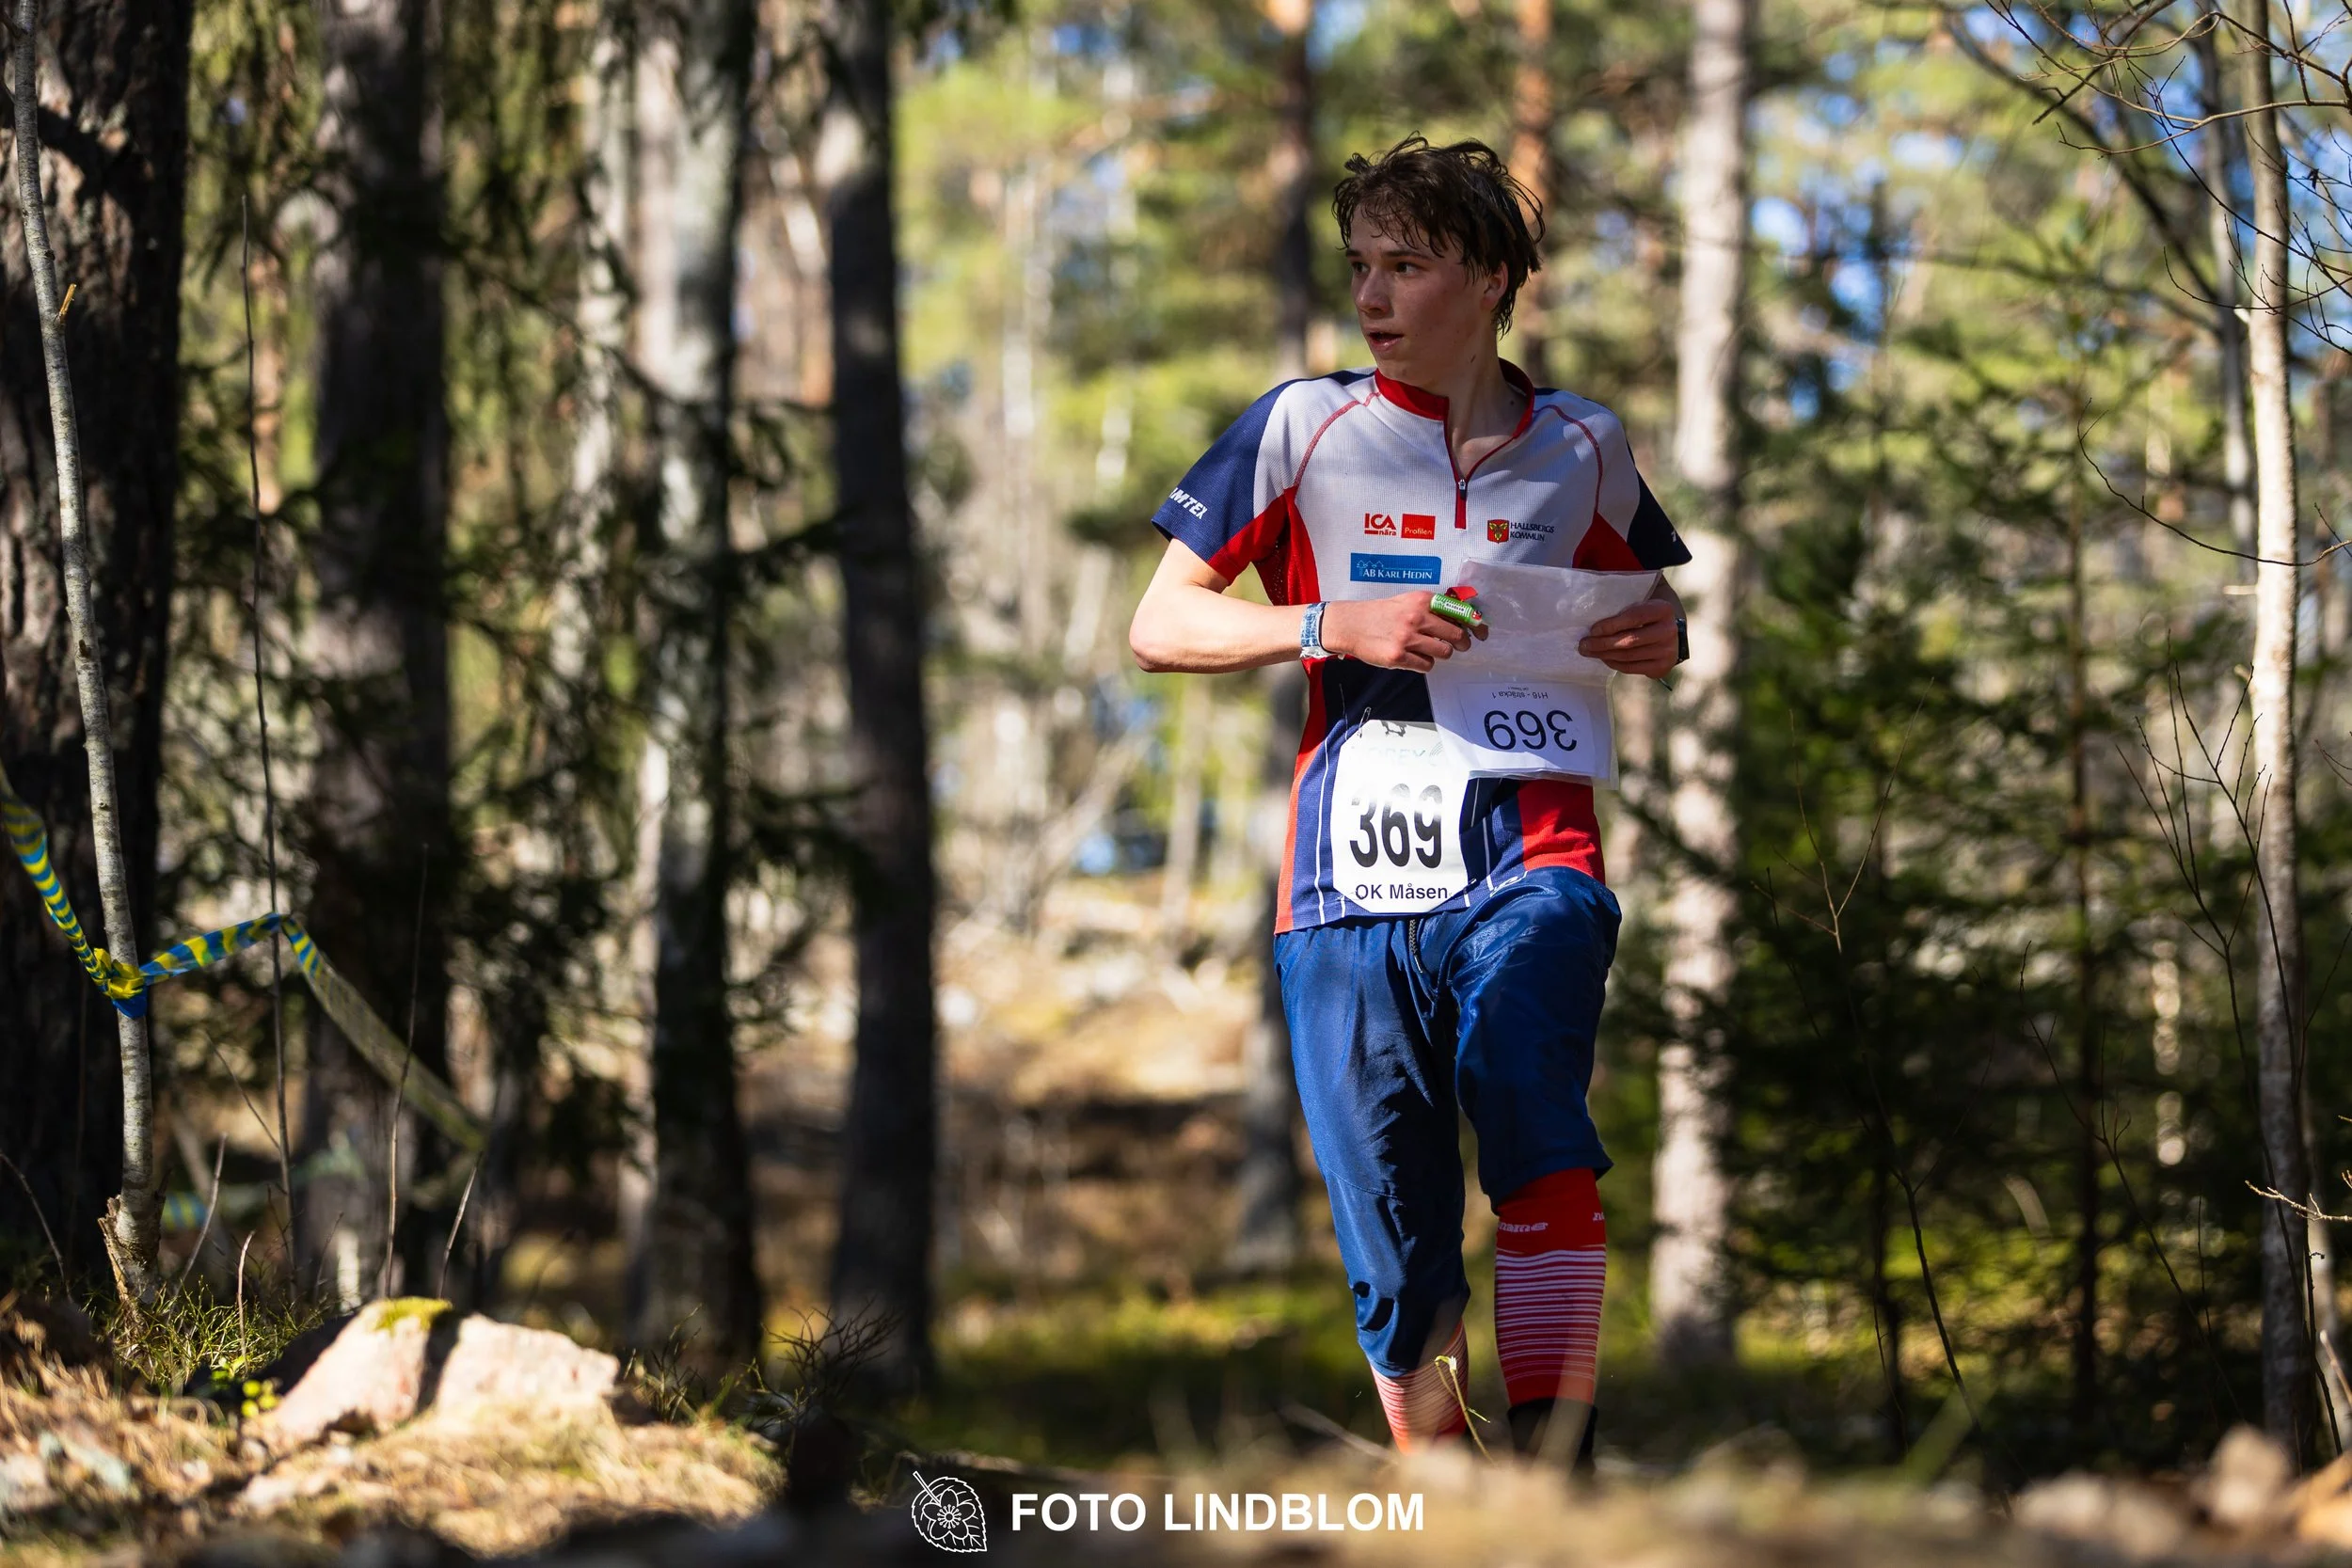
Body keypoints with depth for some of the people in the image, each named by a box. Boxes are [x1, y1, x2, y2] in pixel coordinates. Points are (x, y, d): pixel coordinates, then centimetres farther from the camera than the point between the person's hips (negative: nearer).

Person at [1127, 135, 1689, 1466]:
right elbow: (1160, 626, 6)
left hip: (1526, 861, 0)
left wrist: (1659, 641, 3)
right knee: (1397, 1259, 1)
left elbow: (1643, 612, 27)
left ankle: (1555, 1470, -28)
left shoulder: (1581, 445, 12)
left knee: (1535, 1127, -28)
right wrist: (1336, 625, -9)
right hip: (1352, 885, 1)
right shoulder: (1304, 429, 7)